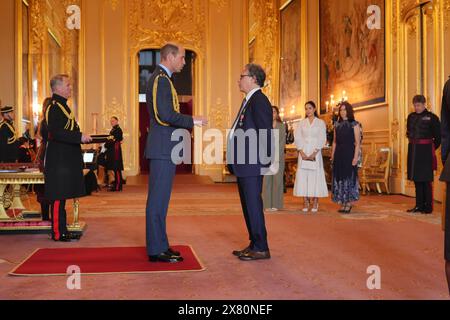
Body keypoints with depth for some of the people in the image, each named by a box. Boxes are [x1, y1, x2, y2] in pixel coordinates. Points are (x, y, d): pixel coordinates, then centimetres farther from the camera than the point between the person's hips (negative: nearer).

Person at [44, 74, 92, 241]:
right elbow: (56, 133, -24)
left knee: (62, 196, 13)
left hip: (66, 160, 10)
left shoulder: (62, 106, 18)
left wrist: (83, 137, 15)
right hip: (58, 160, -10)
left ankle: (62, 230, 19)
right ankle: (57, 233, 1)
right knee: (58, 196, -5)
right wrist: (80, 137, -23)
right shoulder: (53, 107, -13)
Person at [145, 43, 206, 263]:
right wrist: (192, 121, -12)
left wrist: (187, 123, 18)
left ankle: (159, 245, 21)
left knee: (159, 198, 13)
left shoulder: (160, 78, 20)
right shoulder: (161, 79, -12)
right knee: (158, 198, -6)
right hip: (163, 147, -11)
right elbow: (166, 115, -22)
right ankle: (156, 250, -1)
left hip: (163, 147, 11)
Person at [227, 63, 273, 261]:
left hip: (252, 164, -10)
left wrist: (263, 162, -18)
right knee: (248, 205, 14)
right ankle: (254, 244, 24)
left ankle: (261, 248, 4)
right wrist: (234, 160, 15)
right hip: (243, 164, 10)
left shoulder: (259, 100, -12)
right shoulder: (249, 100, 18)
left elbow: (265, 133, -18)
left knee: (253, 204, -5)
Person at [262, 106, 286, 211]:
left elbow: (282, 142, 0)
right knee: (267, 180, -2)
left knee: (277, 179, -2)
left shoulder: (282, 126, 7)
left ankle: (276, 204, 4)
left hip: (278, 155, -1)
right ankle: (268, 204, 2)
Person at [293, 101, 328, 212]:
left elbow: (322, 139, -1)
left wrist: (314, 153, -11)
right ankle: (305, 202, 0)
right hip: (303, 152, 2)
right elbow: (297, 138, 5)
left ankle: (315, 203, -1)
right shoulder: (301, 123, 12)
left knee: (315, 176, -5)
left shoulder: (321, 123, 6)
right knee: (303, 176, -4)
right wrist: (301, 152, -9)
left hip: (315, 152, -2)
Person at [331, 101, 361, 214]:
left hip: (349, 153, -5)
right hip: (339, 154, 5)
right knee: (339, 178, 5)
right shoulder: (337, 125, 13)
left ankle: (349, 203, 5)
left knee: (349, 177, -2)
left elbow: (357, 142, -8)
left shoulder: (354, 124, -3)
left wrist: (356, 157, -16)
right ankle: (342, 204, 12)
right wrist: (332, 156, 8)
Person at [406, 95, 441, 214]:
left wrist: (432, 148, 4)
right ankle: (419, 205, 17)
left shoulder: (431, 117, -6)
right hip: (413, 151, 6)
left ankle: (428, 207, 2)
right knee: (416, 179, 9)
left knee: (426, 180, -4)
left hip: (426, 151, -5)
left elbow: (438, 136, -3)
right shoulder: (411, 117, 10)